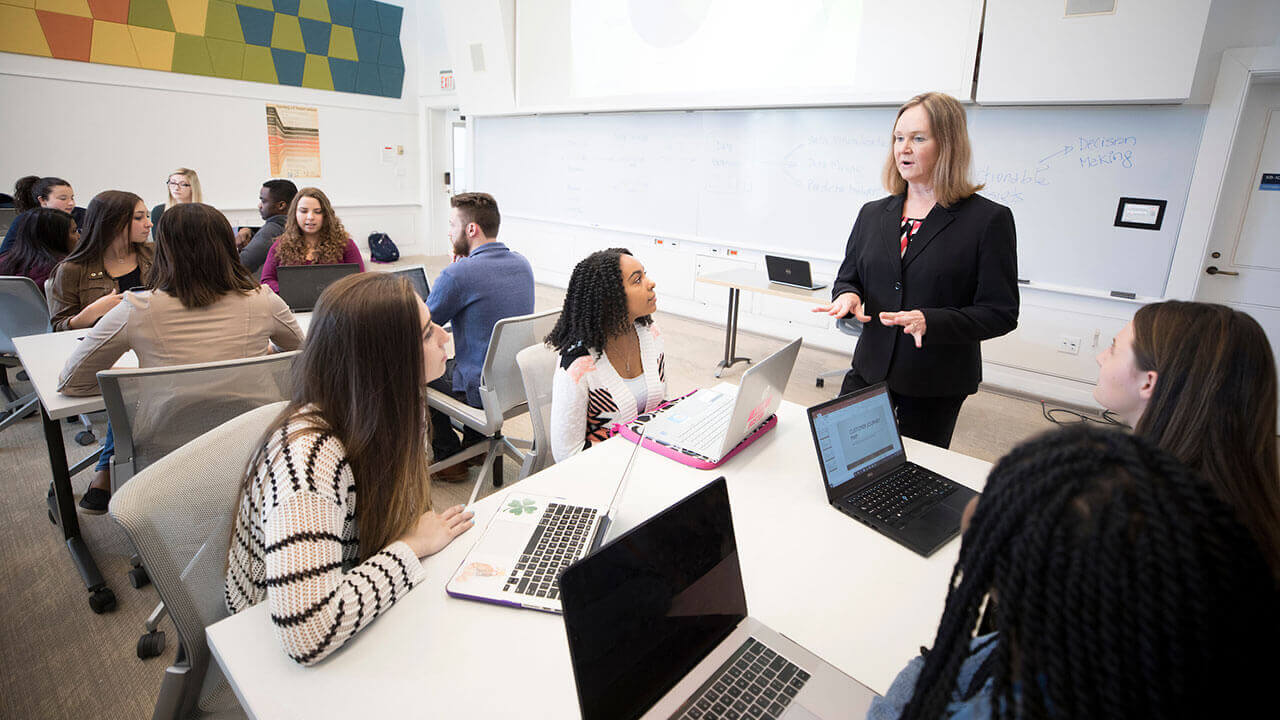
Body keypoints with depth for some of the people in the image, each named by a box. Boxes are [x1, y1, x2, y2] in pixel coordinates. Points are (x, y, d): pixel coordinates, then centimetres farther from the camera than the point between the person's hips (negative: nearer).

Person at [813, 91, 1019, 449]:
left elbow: (1001, 312, -10)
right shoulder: (873, 213, 7)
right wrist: (847, 295, -10)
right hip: (870, 371, 4)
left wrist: (930, 322, -26)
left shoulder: (988, 219, -8)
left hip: (937, 385, -3)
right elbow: (848, 277, 15)